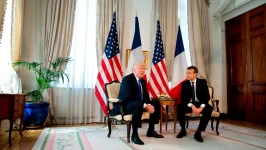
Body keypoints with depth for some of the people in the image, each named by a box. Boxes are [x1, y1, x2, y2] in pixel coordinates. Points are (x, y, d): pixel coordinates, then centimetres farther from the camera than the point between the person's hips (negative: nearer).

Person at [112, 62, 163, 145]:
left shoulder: (143, 81, 9)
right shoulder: (127, 79, -17)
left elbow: (146, 96, 8)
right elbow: (129, 97, -27)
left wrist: (149, 104, -15)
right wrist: (145, 105, -30)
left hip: (139, 104, 9)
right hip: (124, 105, -9)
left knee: (156, 104, 3)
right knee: (138, 104, -39)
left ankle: (151, 130, 10)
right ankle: (134, 135, -28)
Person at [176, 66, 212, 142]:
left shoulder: (202, 82, -4)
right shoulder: (184, 84, -2)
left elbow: (207, 97, -11)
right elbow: (183, 98, -10)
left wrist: (201, 107, -28)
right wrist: (192, 106, -28)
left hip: (200, 104, 0)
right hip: (189, 105, 1)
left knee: (209, 109, -31)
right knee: (180, 107, -29)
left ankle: (198, 132, -23)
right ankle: (183, 130, -12)